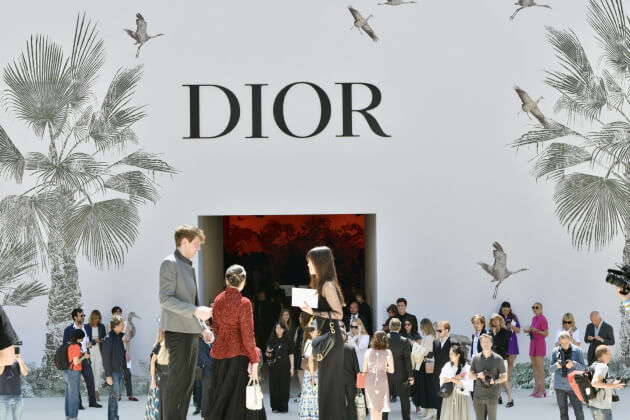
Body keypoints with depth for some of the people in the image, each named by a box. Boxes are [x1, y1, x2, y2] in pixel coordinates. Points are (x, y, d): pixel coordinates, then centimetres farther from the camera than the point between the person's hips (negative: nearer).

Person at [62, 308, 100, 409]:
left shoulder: (87, 327, 9)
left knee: (90, 379, 3)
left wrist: (90, 343, -1)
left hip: (85, 358, 4)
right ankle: (78, 403, 9)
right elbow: (65, 345, -1)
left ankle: (92, 401, 14)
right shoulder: (68, 330, -4)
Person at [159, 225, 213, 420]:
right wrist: (195, 310, -22)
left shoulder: (188, 265, 19)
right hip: (178, 332, -9)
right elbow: (165, 298, -17)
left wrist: (203, 327, 20)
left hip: (191, 332, 9)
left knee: (188, 382, 10)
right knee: (177, 382, -9)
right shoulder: (170, 263, -9)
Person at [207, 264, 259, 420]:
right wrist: (254, 361, -9)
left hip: (219, 352, 6)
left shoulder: (218, 299, 3)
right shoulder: (244, 303, -13)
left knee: (218, 397, 14)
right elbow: (247, 335, -13)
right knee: (234, 399, 1)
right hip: (238, 355, -6)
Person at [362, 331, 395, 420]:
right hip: (382, 380, -1)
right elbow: (391, 370, -3)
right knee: (379, 408, 14)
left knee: (372, 407, 19)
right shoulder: (388, 353, -11)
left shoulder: (368, 352, -8)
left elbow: (364, 370, -3)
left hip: (369, 380, 1)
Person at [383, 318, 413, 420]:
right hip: (400, 374, -1)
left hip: (386, 374, 1)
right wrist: (410, 376, -4)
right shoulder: (404, 341, -12)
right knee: (404, 398, 13)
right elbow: (408, 360, -10)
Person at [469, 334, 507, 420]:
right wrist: (479, 375, -12)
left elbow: (504, 377, 3)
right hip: (478, 395, 3)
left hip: (492, 396, -3)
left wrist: (494, 381, -16)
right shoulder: (475, 358, 7)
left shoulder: (498, 359, 0)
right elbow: (471, 375, 10)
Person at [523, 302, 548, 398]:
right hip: (533, 343, 8)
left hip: (540, 344, -8)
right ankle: (536, 389, 9)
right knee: (534, 366, 6)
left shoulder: (543, 319, -11)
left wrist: (536, 330, -24)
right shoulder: (534, 318, 12)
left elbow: (546, 333, -13)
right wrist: (528, 331, 1)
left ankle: (542, 390, -5)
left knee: (540, 367, -8)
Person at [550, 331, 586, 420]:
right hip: (560, 386, 2)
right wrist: (556, 366, -19)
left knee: (579, 412, -6)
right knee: (563, 412, 8)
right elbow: (551, 369, 4)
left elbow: (583, 367, -2)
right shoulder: (555, 351, 2)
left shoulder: (577, 350, -2)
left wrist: (573, 364, -22)